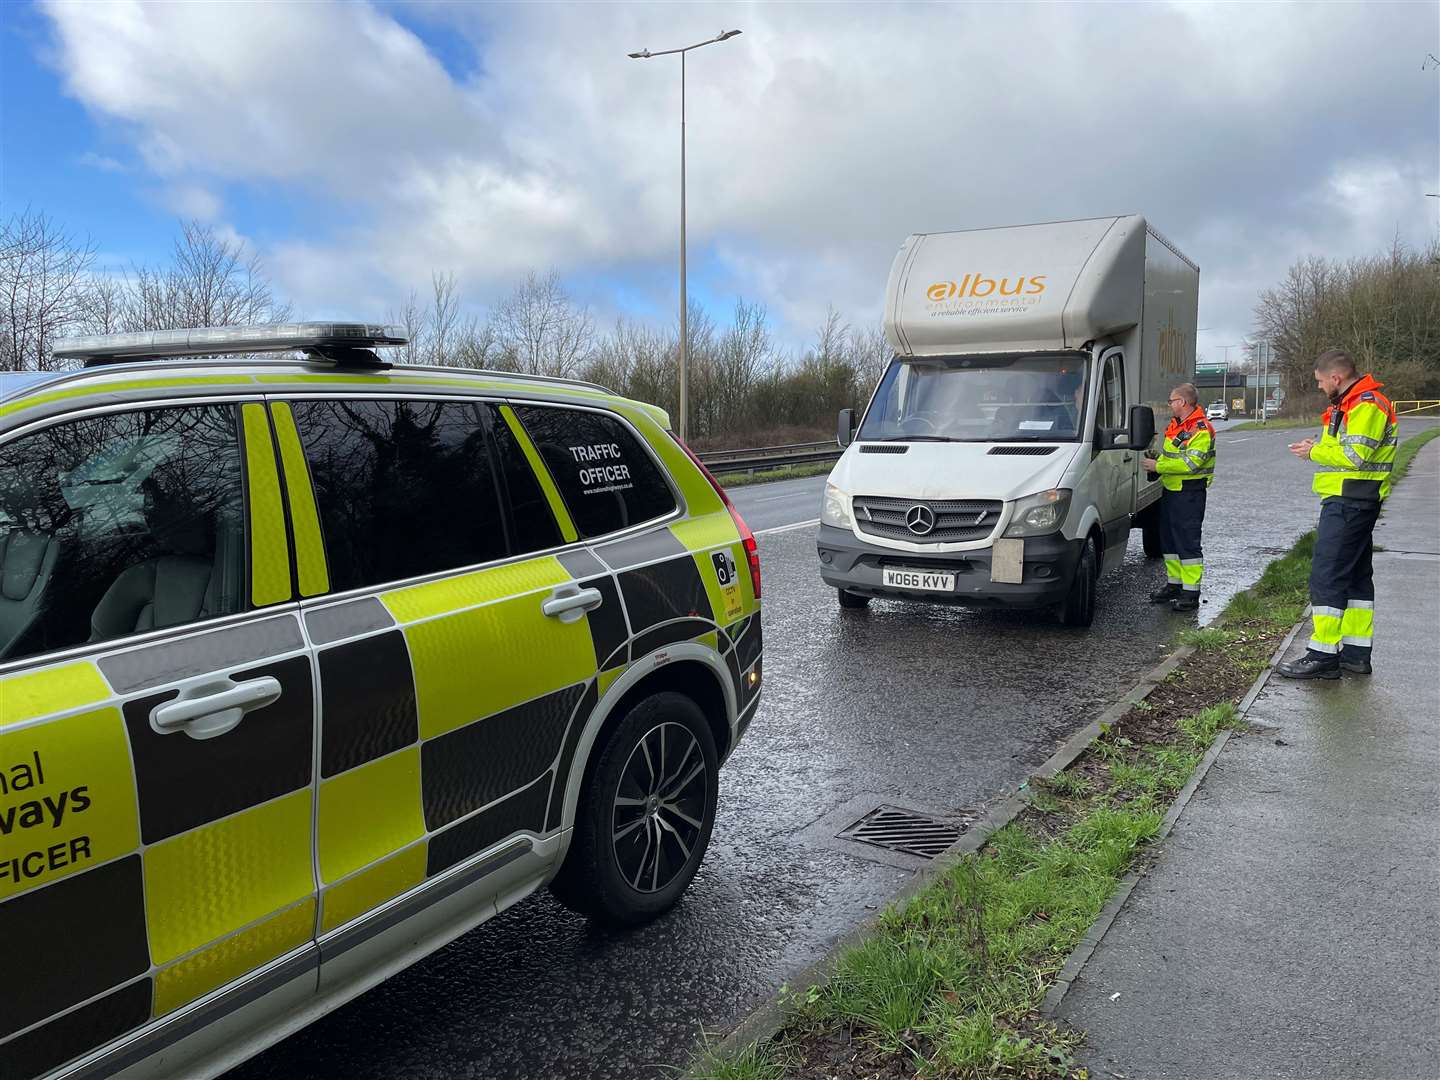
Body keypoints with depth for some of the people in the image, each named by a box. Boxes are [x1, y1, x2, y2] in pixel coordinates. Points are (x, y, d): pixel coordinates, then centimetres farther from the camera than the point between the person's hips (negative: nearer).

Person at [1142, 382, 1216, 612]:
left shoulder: (1201, 430, -15)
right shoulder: (1175, 425, 16)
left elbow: (1190, 463, -24)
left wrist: (1158, 466, -18)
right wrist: (1156, 464, 7)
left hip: (1189, 492, -10)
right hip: (1170, 489, 10)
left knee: (1188, 542, -7)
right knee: (1169, 539, 15)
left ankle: (1191, 593, -3)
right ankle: (1174, 584, 27)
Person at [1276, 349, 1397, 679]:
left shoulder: (1366, 405, -16)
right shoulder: (1351, 403, 18)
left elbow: (1355, 455, -23)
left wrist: (1315, 451, -11)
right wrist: (1319, 446, 3)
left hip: (1348, 505, -11)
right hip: (1353, 503, 11)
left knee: (1326, 576, -11)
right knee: (1356, 575, 14)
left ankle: (1323, 656, -8)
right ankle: (1357, 652, 22)